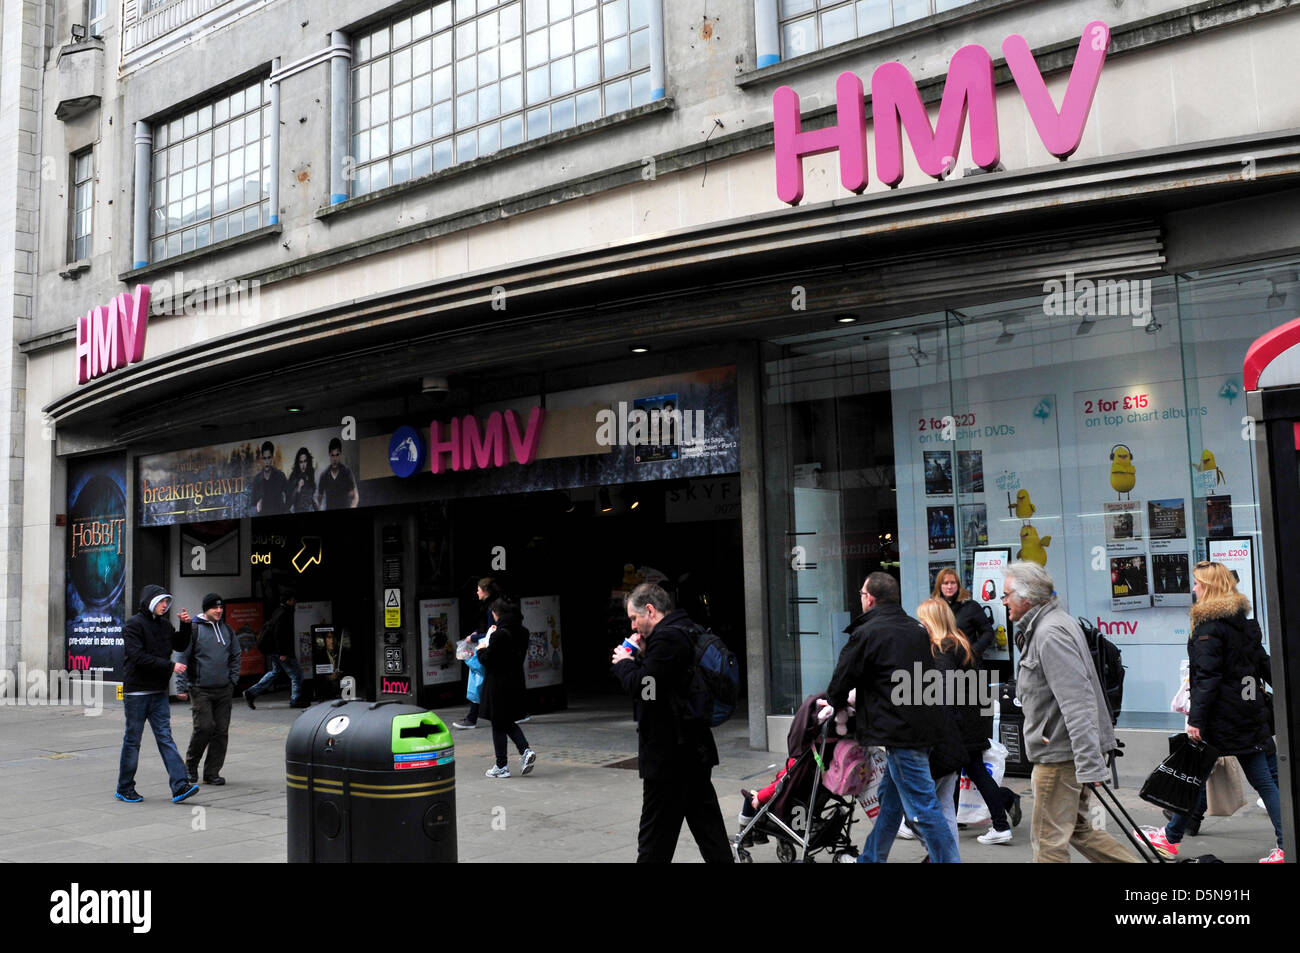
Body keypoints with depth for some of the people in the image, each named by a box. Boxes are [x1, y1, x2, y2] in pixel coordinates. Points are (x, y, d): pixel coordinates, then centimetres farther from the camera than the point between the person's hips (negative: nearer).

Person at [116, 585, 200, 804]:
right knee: (132, 741, 4)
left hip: (158, 692, 6)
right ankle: (124, 789, 18)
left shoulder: (164, 624, 12)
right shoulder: (133, 625, -9)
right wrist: (170, 666, -21)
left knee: (165, 738, 0)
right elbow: (139, 657, -19)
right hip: (136, 691, -6)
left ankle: (180, 786, -7)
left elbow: (179, 646, 21)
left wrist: (185, 625, 4)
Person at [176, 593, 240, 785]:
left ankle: (212, 772, 11)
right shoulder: (193, 629, -4)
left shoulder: (227, 630, 12)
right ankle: (191, 764, 13)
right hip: (200, 690, -5)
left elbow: (235, 657, 20)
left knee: (221, 731, 3)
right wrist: (181, 687, -9)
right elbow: (182, 657, -5)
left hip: (224, 690, 5)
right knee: (204, 727, -11)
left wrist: (233, 680, 10)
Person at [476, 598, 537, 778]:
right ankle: (526, 750, 2)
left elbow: (487, 660, -17)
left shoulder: (499, 634, -20)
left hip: (499, 685, -7)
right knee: (508, 722, 21)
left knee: (498, 725, 4)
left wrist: (482, 649, 5)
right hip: (516, 683, 7)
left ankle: (501, 767, 11)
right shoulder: (523, 633, 4)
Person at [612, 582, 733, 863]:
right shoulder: (687, 631, 15)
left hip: (669, 753, -10)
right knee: (707, 826, 15)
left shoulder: (666, 637, -17)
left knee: (655, 841, -2)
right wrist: (642, 656, 8)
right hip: (695, 748, 10)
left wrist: (624, 662, -6)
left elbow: (643, 687, -23)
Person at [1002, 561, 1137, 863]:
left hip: (1060, 753, -10)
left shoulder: (1050, 634, -20)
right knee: (1078, 830, 19)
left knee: (1049, 839, 1)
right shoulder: (1043, 627, 14)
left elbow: (1077, 703, -26)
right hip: (1064, 749, 10)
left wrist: (1089, 764, -29)